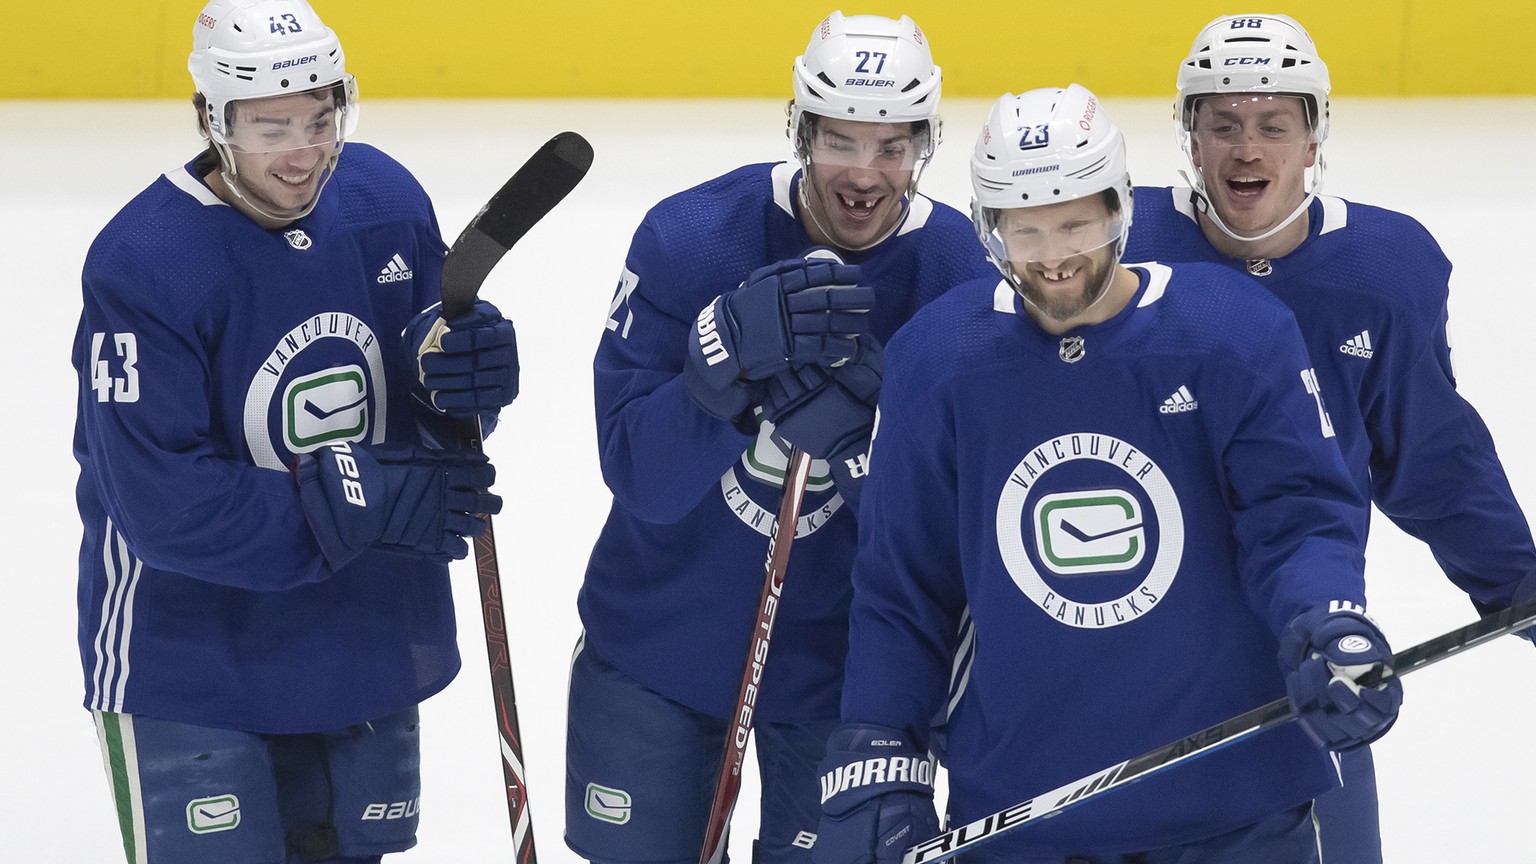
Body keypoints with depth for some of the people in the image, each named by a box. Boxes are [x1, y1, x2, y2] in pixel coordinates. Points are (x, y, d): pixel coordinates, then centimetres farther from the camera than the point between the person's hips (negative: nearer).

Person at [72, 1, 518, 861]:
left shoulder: (386, 200, -5)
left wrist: (461, 363, -20)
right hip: (190, 662, -6)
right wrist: (359, 505, -29)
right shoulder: (142, 264, -23)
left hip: (366, 646, 6)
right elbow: (164, 503, -26)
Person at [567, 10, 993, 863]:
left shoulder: (960, 275, -13)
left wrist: (857, 428, -34)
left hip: (842, 656, 0)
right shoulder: (689, 238, -16)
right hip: (658, 639, 0)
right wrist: (729, 361, -38)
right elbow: (638, 474, -21)